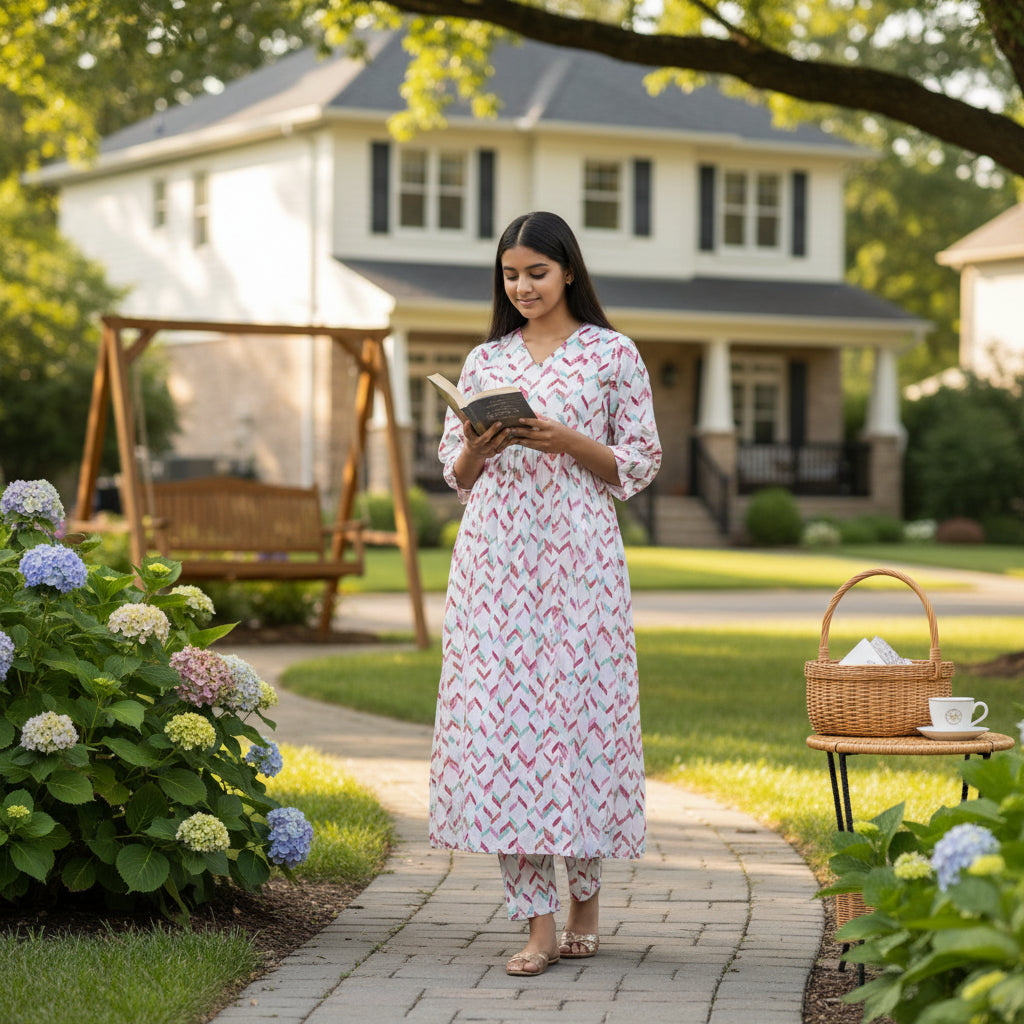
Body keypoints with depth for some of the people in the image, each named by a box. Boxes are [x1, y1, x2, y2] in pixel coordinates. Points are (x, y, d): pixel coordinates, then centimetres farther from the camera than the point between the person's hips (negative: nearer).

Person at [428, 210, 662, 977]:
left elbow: (641, 463, 3)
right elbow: (454, 470, 16)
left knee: (578, 707, -3)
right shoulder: (485, 360, 14)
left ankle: (586, 898, 18)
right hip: (495, 556, 3)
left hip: (577, 554, -3)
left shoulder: (612, 354, 5)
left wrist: (566, 442, -12)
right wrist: (480, 446, -6)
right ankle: (538, 920, -2)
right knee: (500, 712, -5)